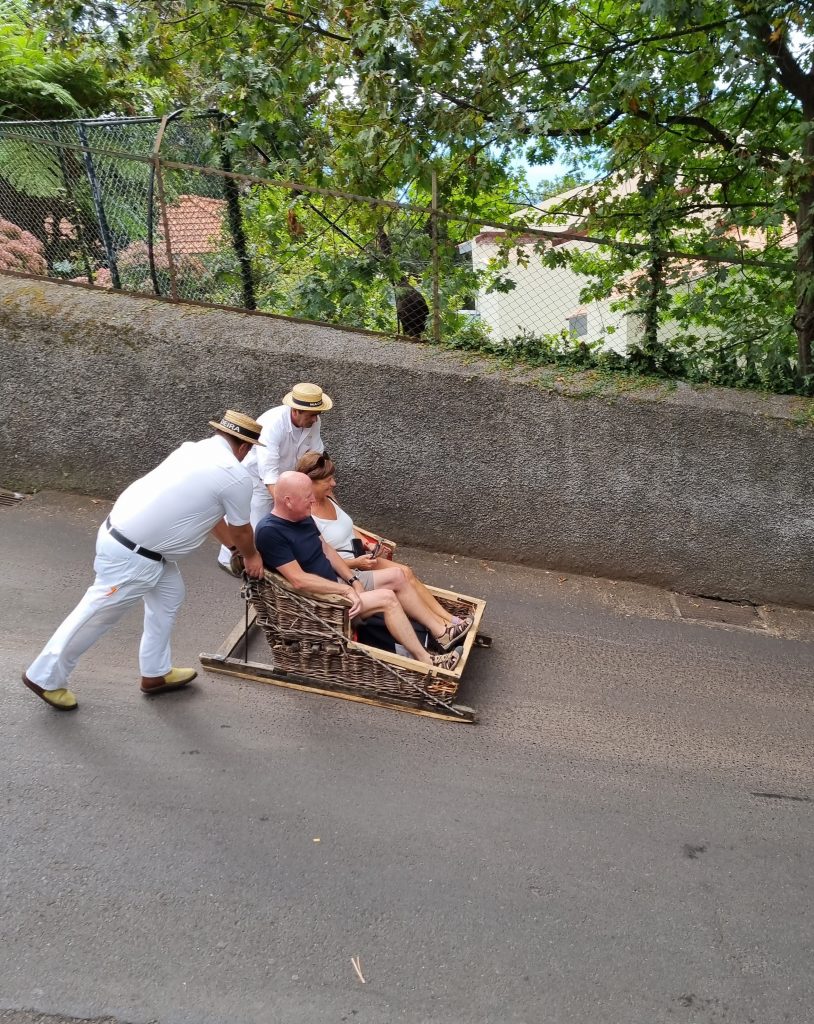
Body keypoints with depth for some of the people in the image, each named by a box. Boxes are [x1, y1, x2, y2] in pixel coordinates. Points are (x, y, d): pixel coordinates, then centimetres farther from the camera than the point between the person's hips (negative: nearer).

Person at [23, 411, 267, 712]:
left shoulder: (193, 450, 10)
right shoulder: (236, 477, -14)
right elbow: (242, 530, 3)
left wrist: (235, 546, 33)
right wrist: (251, 556, 23)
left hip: (124, 530, 9)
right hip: (132, 554, -9)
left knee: (169, 595, 21)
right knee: (98, 614, 9)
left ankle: (156, 673, 33)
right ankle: (45, 677, 29)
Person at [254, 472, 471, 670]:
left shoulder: (302, 517, 2)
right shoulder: (269, 532, -26)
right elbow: (299, 580, -28)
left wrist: (353, 580, -3)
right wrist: (345, 590, -23)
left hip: (335, 582, 10)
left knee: (396, 576, 3)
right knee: (387, 598, -20)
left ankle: (441, 632, 8)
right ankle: (426, 662, -11)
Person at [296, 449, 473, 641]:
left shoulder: (328, 498, 4)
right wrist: (356, 563, -21)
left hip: (359, 558, 8)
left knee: (406, 571, -11)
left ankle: (448, 618, -10)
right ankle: (443, 627, -7)